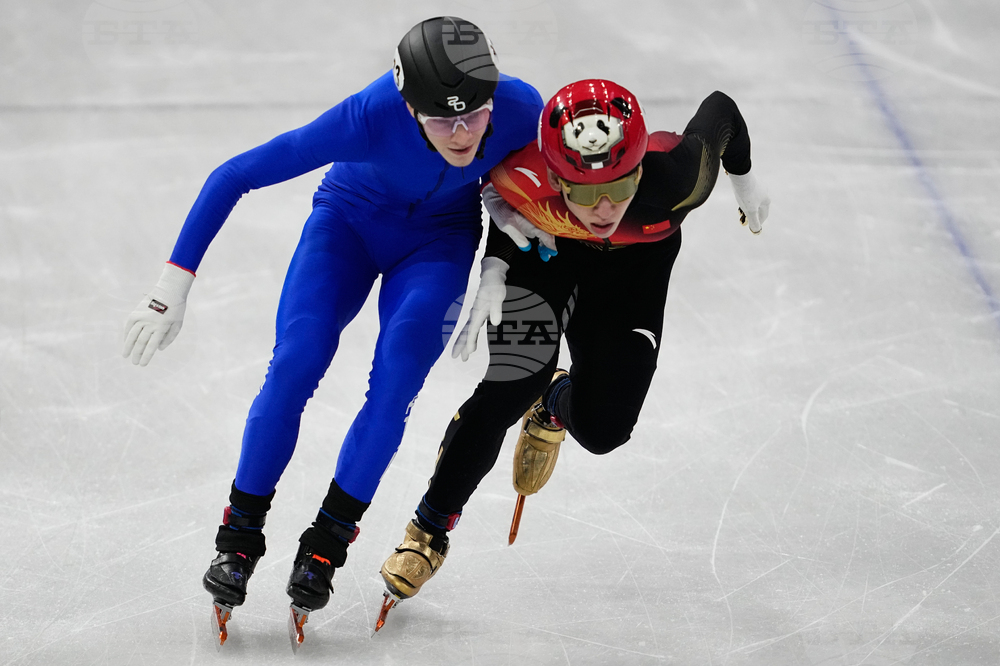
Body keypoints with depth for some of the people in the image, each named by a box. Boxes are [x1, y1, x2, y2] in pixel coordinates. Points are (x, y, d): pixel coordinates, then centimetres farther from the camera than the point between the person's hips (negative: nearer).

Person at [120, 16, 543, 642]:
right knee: (296, 363, -18)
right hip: (351, 217, -1)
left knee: (399, 373, -19)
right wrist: (175, 283, -30)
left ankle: (327, 541, -2)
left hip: (440, 237, 1)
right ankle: (241, 534, 1)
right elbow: (234, 176, -30)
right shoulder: (371, 116, -38)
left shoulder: (521, 109, -32)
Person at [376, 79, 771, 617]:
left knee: (601, 427, -7)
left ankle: (555, 404, 34)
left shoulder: (677, 177, -42)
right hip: (540, 245, -1)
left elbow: (720, 110, -19)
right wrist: (494, 269, -24)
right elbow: (490, 183, -13)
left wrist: (744, 180, 1)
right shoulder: (526, 181, -41)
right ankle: (430, 528, 9)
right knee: (510, 391, -15)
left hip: (636, 257, 1)